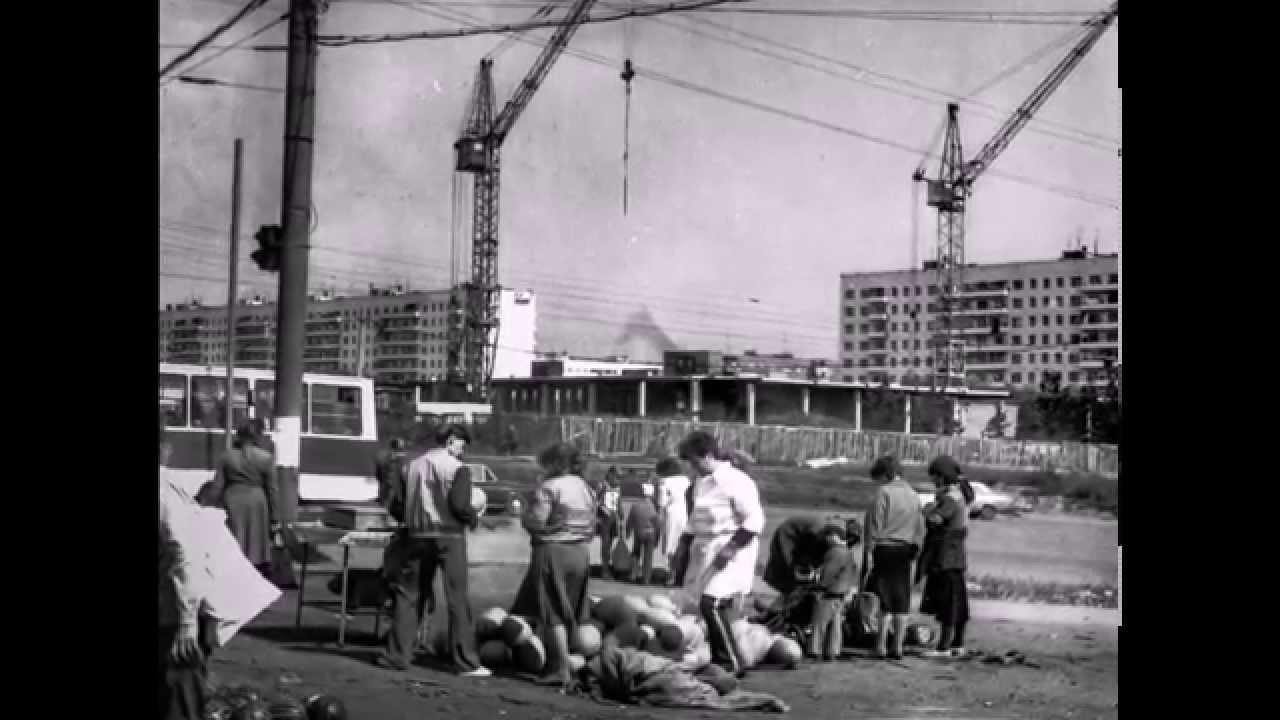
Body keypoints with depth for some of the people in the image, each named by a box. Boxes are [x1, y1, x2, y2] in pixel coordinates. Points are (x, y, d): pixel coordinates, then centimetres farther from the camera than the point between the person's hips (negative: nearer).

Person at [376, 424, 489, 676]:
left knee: (406, 594, 11)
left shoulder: (413, 466, 9)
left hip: (417, 536, 4)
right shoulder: (458, 469, -6)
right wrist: (474, 517, 2)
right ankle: (465, 662, -1)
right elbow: (459, 505, -16)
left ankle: (396, 655, 11)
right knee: (457, 598, -1)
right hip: (449, 536, -4)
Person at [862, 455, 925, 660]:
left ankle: (881, 645, -1)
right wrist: (914, 548, 17)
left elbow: (875, 525, -11)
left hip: (885, 549, -5)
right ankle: (898, 647, 9)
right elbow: (920, 528, 13)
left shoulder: (884, 492, -10)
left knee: (885, 599, -1)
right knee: (902, 600, 7)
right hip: (905, 550, 5)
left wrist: (870, 549, -6)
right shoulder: (912, 494, 11)